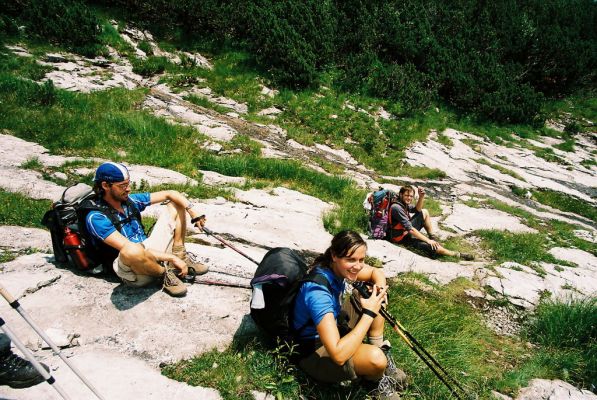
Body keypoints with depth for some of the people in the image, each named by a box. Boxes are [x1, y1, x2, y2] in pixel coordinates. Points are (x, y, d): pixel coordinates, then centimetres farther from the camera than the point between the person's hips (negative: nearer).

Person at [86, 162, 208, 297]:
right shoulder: (96, 218, -17)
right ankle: (165, 273, -14)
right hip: (132, 270, -7)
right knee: (132, 250, -45)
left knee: (176, 205, 7)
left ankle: (180, 255, -5)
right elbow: (128, 248, -27)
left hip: (151, 251, 7)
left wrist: (192, 211, -16)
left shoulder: (130, 200, 2)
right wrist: (171, 258, -29)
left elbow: (170, 194, 3)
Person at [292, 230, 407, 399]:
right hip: (314, 351, -9)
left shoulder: (339, 268, -11)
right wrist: (369, 313, -33)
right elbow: (338, 355, -42)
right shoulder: (317, 291, -36)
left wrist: (380, 288, -16)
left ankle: (382, 351, 4)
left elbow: (376, 272, 9)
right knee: (375, 358, -33)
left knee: (375, 298, 0)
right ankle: (376, 381, 3)